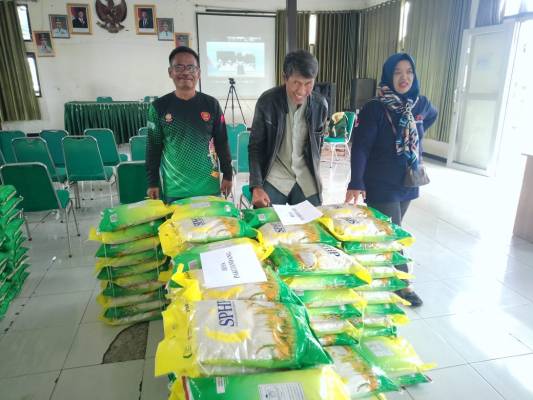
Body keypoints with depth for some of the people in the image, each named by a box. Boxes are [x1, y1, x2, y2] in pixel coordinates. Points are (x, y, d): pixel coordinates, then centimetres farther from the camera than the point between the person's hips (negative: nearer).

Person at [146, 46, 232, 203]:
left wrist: (227, 175, 3)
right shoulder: (159, 107, -3)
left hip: (208, 186, 1)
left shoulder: (211, 104, -2)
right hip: (175, 188, 0)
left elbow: (222, 142, 3)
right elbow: (153, 147, 2)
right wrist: (152, 182, 1)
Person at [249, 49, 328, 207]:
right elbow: (255, 146, -7)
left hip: (306, 181, 3)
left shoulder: (320, 105, -4)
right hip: (274, 180, -2)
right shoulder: (267, 101, -12)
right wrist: (256, 186, -16)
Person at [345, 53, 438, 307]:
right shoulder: (375, 108, -15)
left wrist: (414, 135, 12)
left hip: (408, 182, 6)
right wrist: (356, 183, -30)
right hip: (381, 185, -6)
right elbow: (360, 147, -21)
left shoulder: (420, 104, 1)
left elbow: (432, 116, 26)